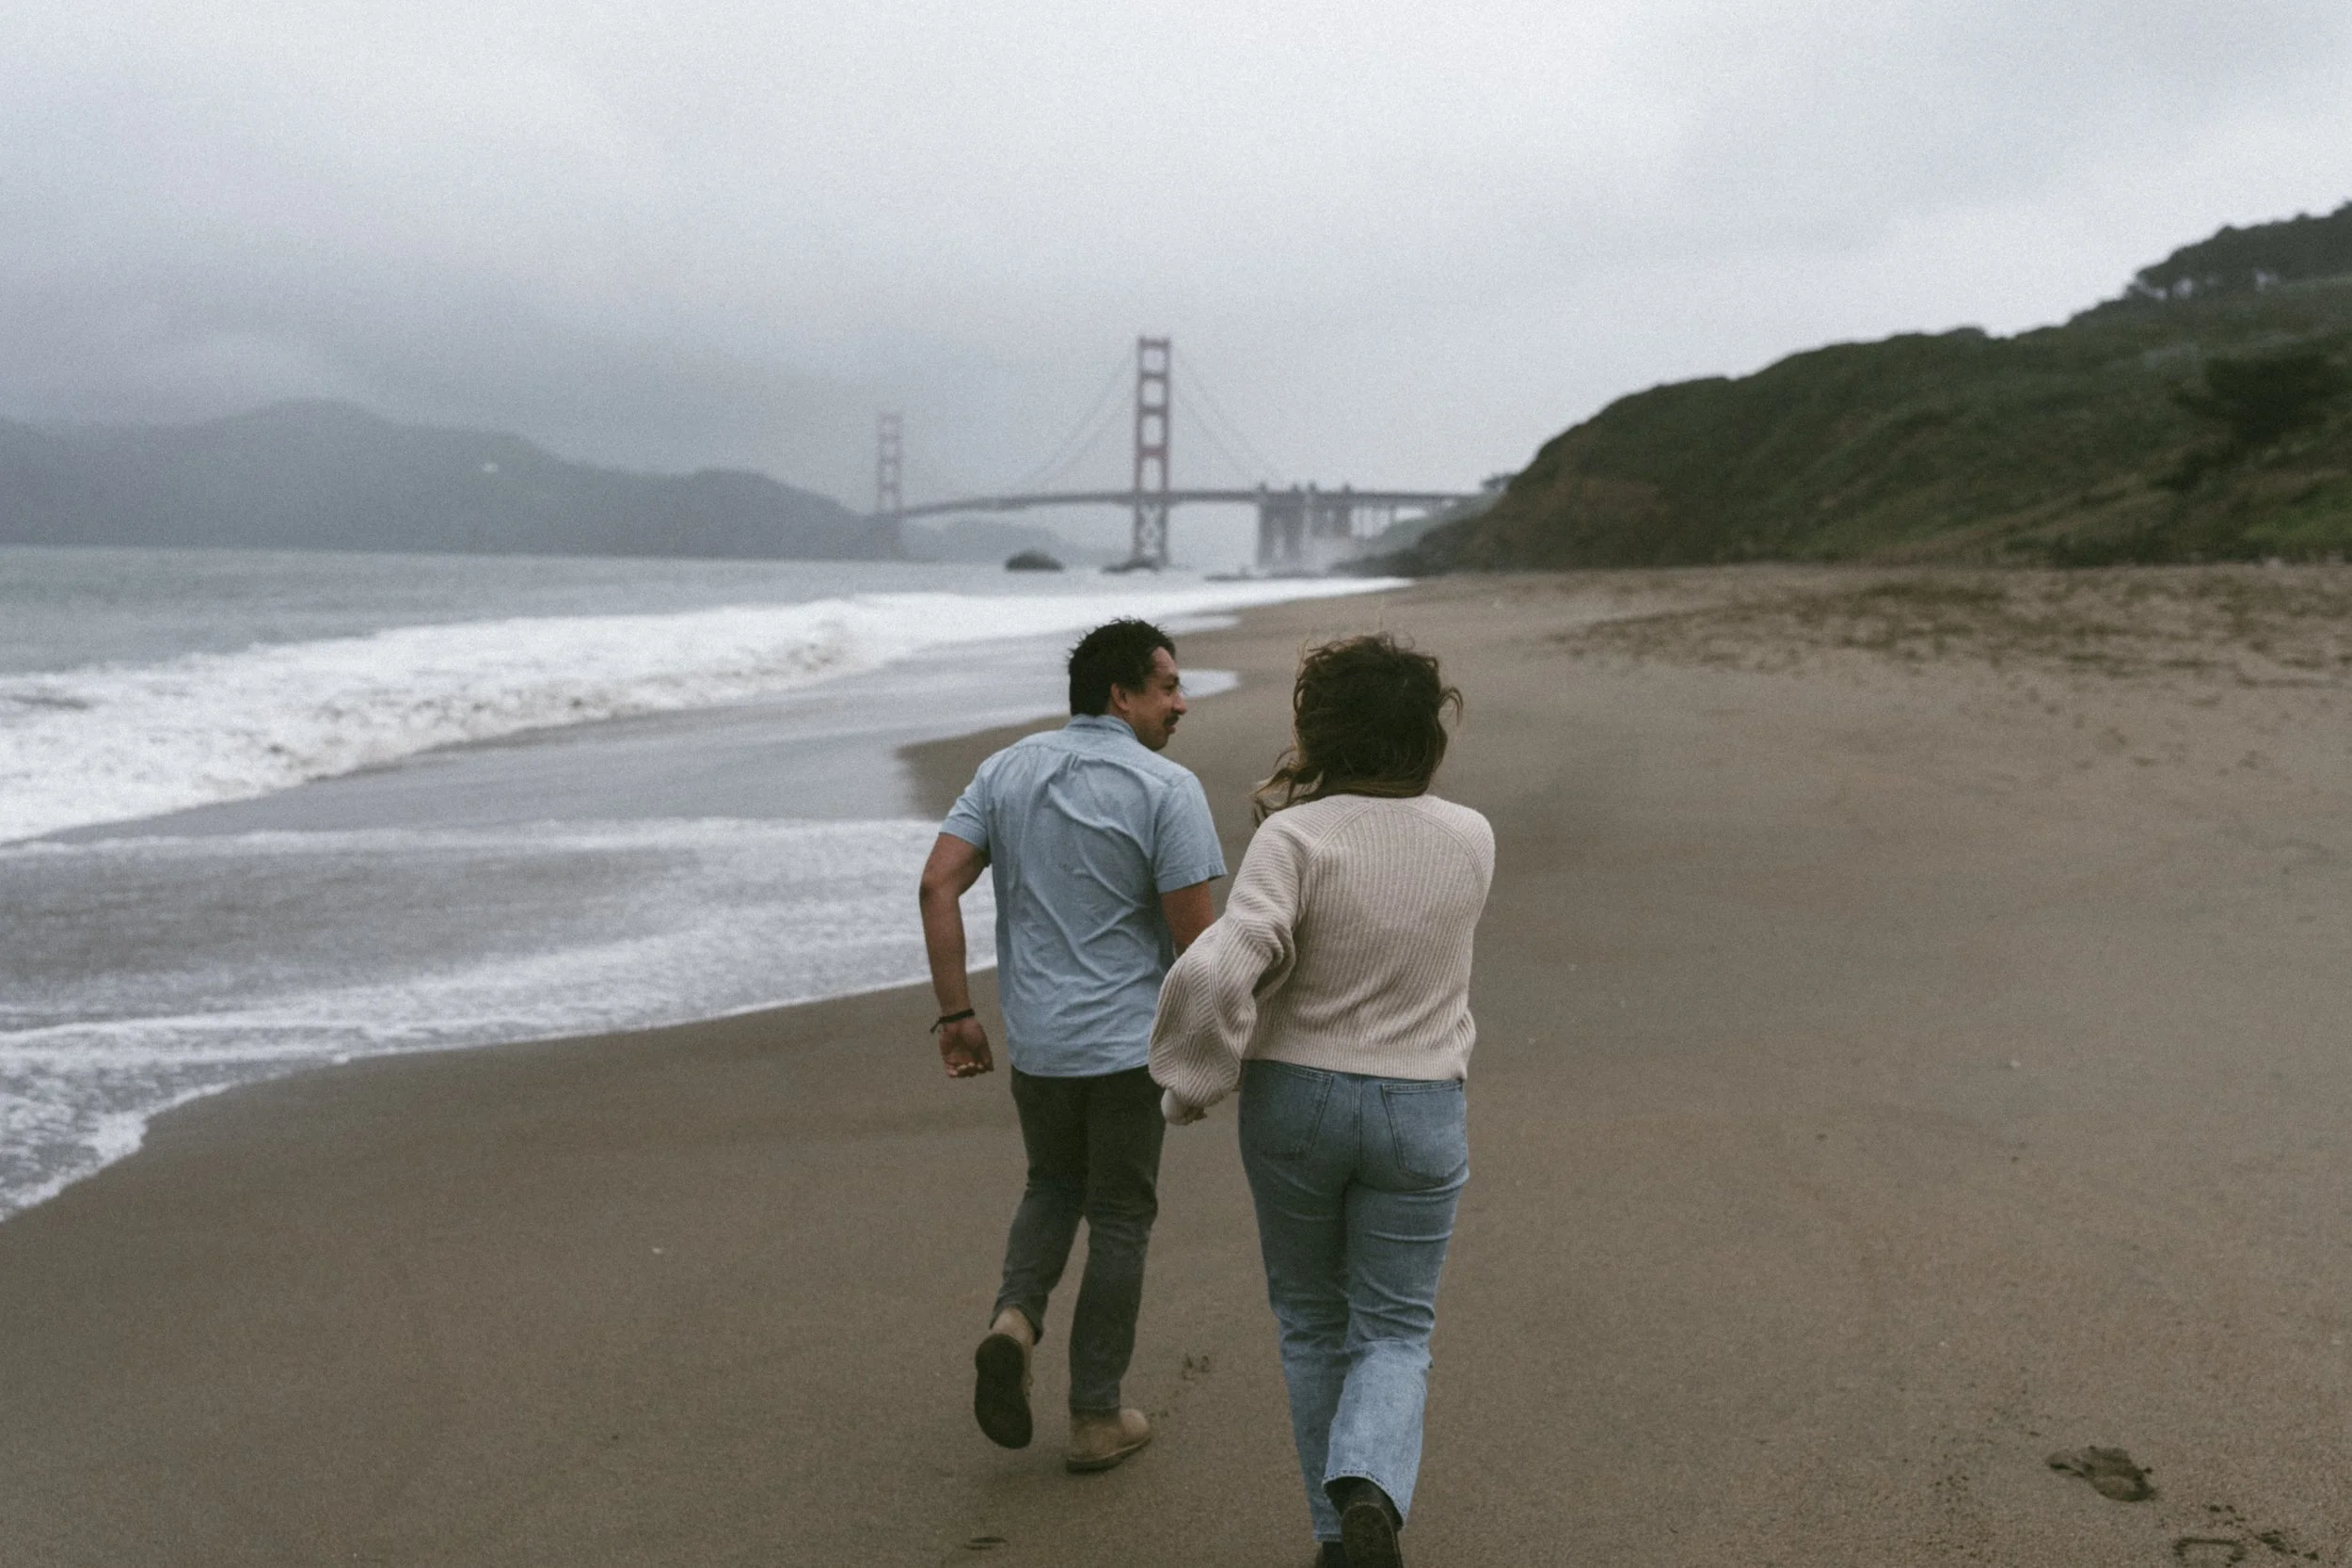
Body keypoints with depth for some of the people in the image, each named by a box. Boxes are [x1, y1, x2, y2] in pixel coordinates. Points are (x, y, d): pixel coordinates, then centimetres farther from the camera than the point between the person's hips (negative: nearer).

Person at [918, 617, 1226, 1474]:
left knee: (1053, 1186, 26)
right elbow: (1193, 936, -15)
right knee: (1118, 1221, 9)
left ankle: (1015, 1317, 2)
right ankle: (1095, 1416, 16)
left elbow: (938, 885, -4)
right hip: (1129, 1045, -4)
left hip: (1034, 1041, 4)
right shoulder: (1167, 788, -12)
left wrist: (955, 1013, 0)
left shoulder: (1006, 771, 3)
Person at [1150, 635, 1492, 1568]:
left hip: (1295, 1103, -1)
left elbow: (1221, 972, -28)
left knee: (1312, 1324, 17)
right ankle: (1371, 1491, -17)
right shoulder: (1472, 840, -2)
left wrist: (1192, 1085, -11)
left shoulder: (1297, 837, -17)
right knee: (1394, 1332, 10)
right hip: (1421, 1113, 2)